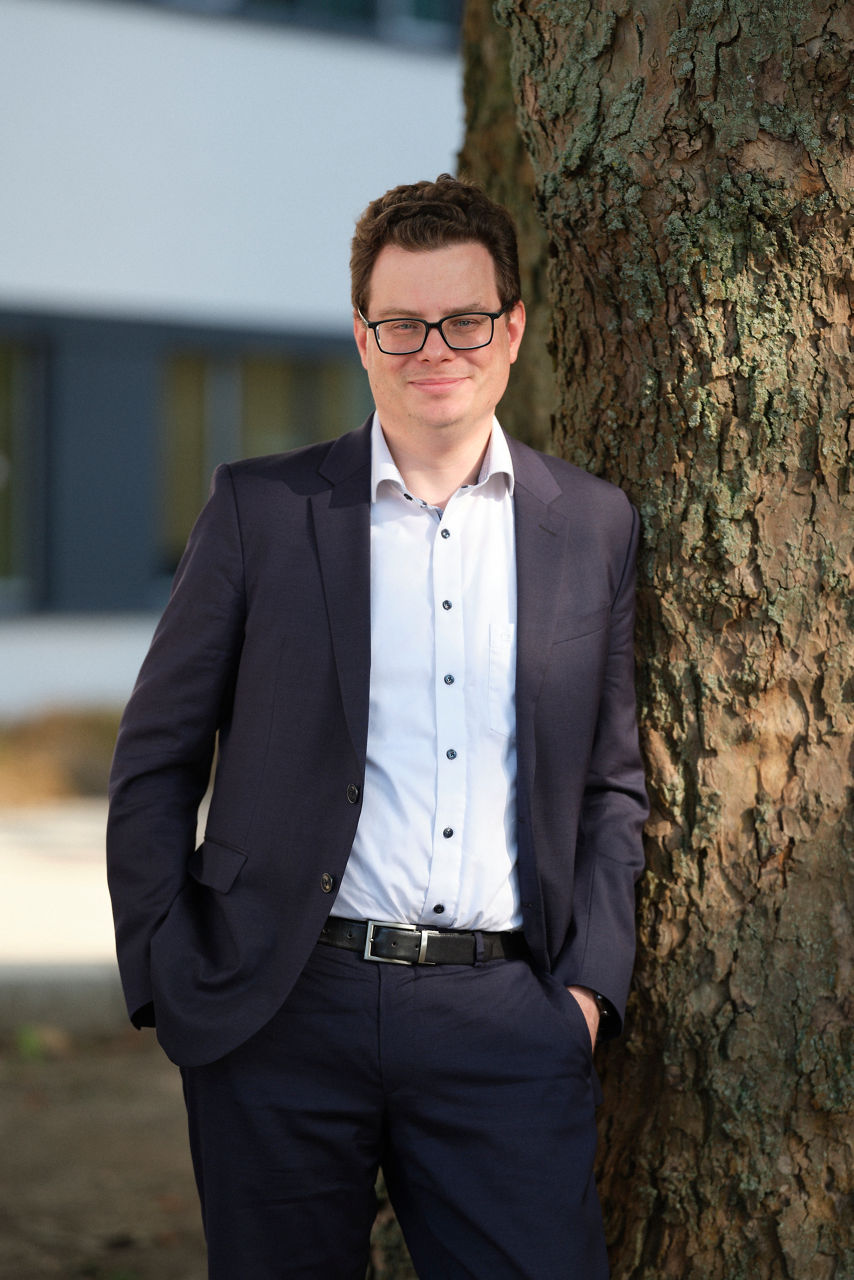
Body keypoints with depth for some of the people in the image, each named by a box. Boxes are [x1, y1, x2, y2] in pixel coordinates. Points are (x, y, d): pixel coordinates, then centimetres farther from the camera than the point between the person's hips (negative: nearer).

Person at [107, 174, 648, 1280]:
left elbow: (611, 784, 15)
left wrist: (589, 984, 3)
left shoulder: (592, 526, 10)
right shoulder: (259, 509, 4)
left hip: (505, 1022, 1)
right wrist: (168, 983, -2)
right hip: (284, 1016, -1)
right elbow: (154, 763, 6)